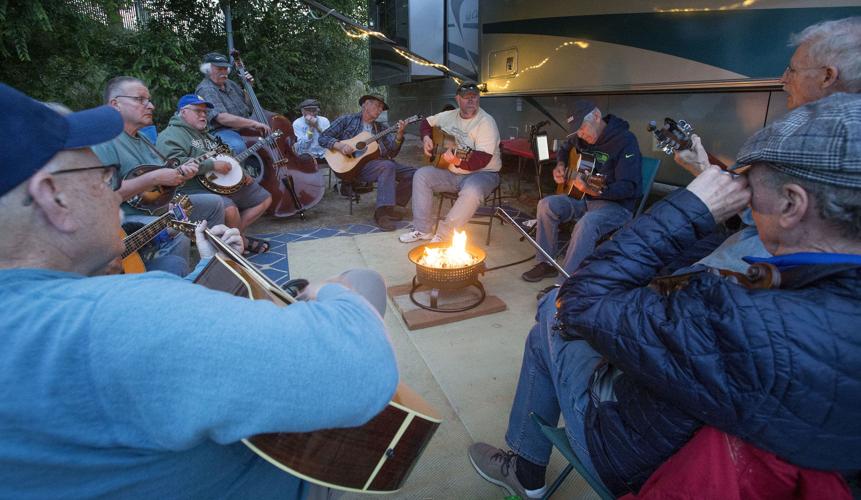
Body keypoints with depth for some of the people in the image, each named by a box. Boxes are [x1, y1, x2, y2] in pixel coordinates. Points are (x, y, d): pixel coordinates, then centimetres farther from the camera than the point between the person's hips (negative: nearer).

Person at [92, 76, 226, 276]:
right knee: (178, 237, -36)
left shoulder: (141, 139, 17)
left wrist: (180, 172, 0)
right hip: (129, 217, -10)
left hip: (159, 204, 10)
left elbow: (162, 175, 21)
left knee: (214, 203, 15)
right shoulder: (104, 142, -15)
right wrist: (154, 178, -26)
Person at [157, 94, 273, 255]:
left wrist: (242, 173, 14)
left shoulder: (206, 135, 25)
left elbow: (227, 156, 33)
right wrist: (213, 165, -24)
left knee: (265, 199, 6)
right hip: (196, 190, -9)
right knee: (229, 209, -37)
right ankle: (242, 243, -7)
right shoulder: (171, 135, -5)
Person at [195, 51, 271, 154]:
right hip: (221, 130, -9)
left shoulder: (229, 83, 14)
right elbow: (222, 118, -28)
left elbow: (246, 105, 25)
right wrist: (254, 123, -32)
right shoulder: (205, 90, -12)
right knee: (238, 146, -40)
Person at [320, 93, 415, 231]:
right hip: (355, 164, -5)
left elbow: (392, 152, 7)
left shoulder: (381, 127, 19)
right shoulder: (346, 120, 9)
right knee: (387, 166, -33)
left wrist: (399, 134, -10)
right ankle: (382, 213, -31)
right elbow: (323, 138, 4)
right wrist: (340, 145, -14)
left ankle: (388, 207, -3)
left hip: (379, 161, 5)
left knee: (412, 174, -10)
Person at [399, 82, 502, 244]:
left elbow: (483, 159, -27)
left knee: (471, 192, -38)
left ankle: (443, 236, -24)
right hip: (452, 172, 6)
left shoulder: (486, 122, -16)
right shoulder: (449, 116, 4)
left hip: (482, 173, -6)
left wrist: (459, 161, -43)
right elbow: (427, 122, 22)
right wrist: (426, 137, 1)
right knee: (421, 175, -11)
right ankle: (423, 230, -8)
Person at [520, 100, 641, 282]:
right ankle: (545, 263, -2)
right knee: (547, 205, -11)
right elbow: (564, 148, 30)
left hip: (617, 204, -7)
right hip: (583, 199, 8)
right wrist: (560, 165, 7)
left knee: (586, 224, -36)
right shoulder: (581, 138, 5)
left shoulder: (625, 140, -17)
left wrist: (594, 191, -40)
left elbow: (629, 187, -24)